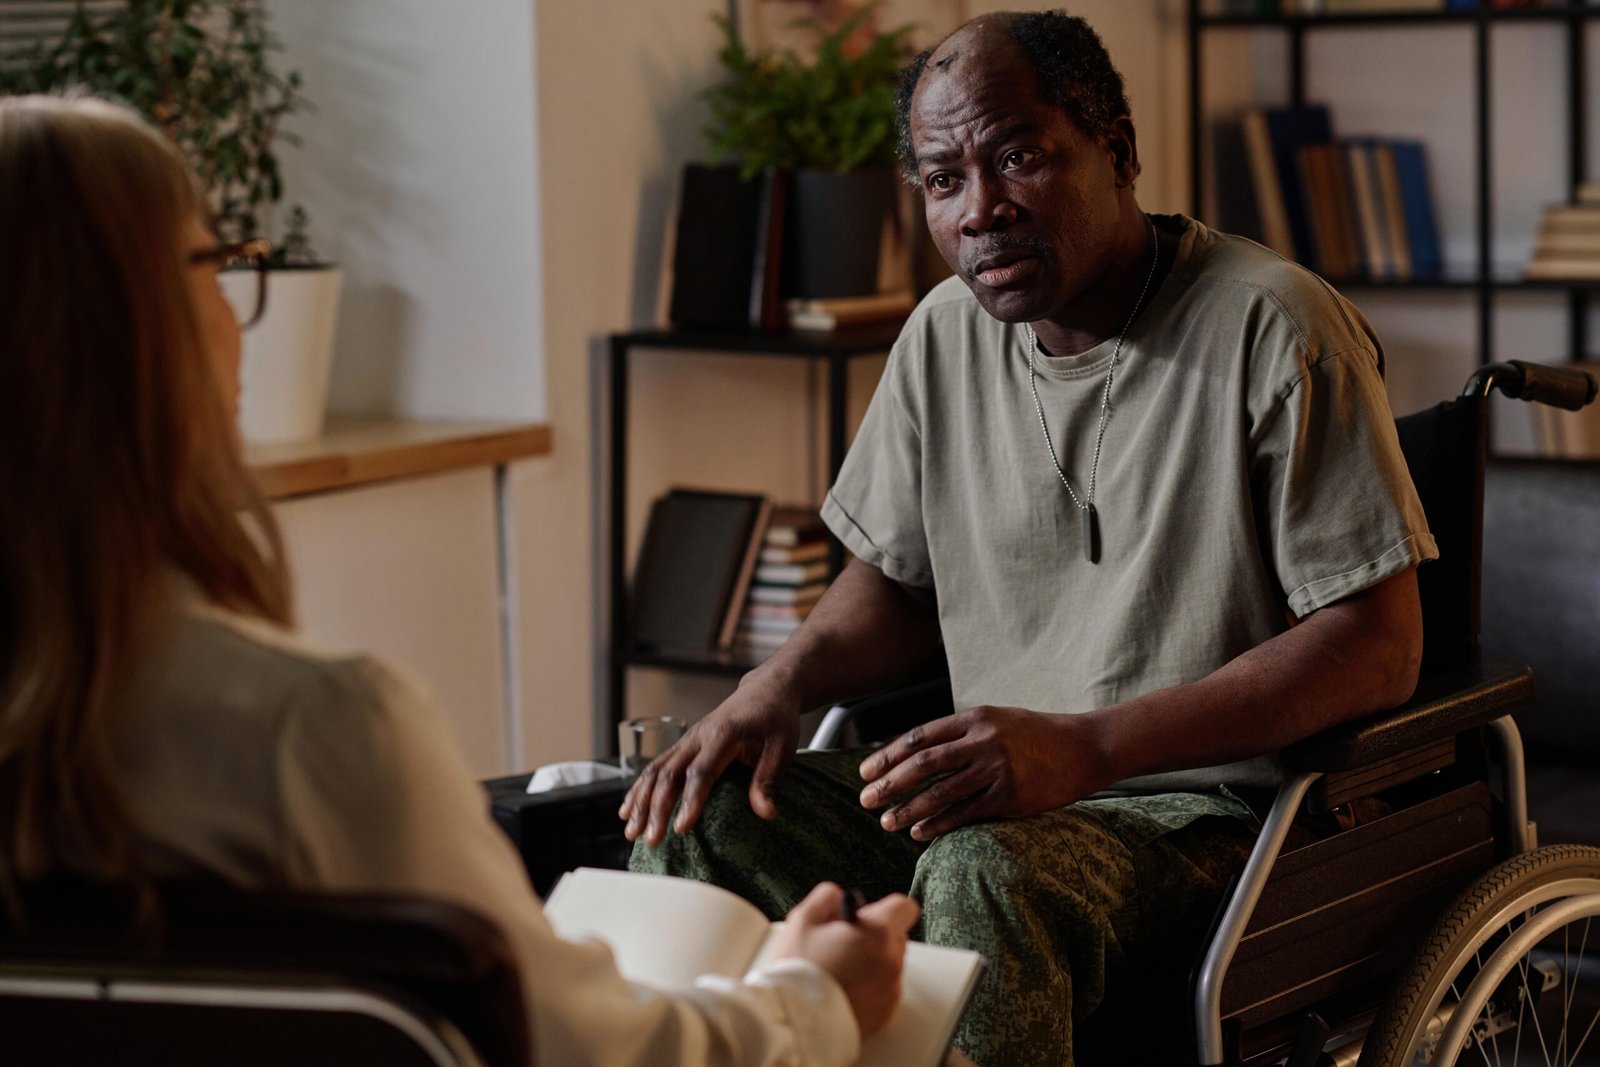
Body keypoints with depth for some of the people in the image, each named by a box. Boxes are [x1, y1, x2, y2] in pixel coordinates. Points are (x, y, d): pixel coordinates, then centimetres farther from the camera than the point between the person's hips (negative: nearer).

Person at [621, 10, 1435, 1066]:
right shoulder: (945, 334, 8)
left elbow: (1379, 645, -16)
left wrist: (1083, 747, -25)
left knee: (988, 871, -36)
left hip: (1211, 808, -6)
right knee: (698, 819, -18)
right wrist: (780, 684, -4)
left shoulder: (1271, 327, -12)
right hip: (995, 790, 6)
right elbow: (894, 582, 20)